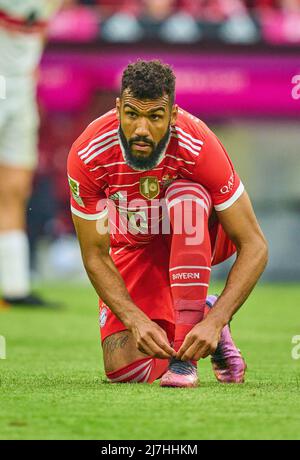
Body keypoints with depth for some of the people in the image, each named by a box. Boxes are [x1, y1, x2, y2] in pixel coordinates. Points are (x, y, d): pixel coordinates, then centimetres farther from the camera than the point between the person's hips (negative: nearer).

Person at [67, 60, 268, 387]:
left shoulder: (199, 147, -34)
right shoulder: (87, 155, -29)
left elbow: (254, 247, -31)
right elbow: (95, 255, -19)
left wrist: (214, 323, -43)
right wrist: (137, 320, -35)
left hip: (198, 235, -1)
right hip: (134, 246, 1)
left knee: (187, 195, -37)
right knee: (123, 368, -16)